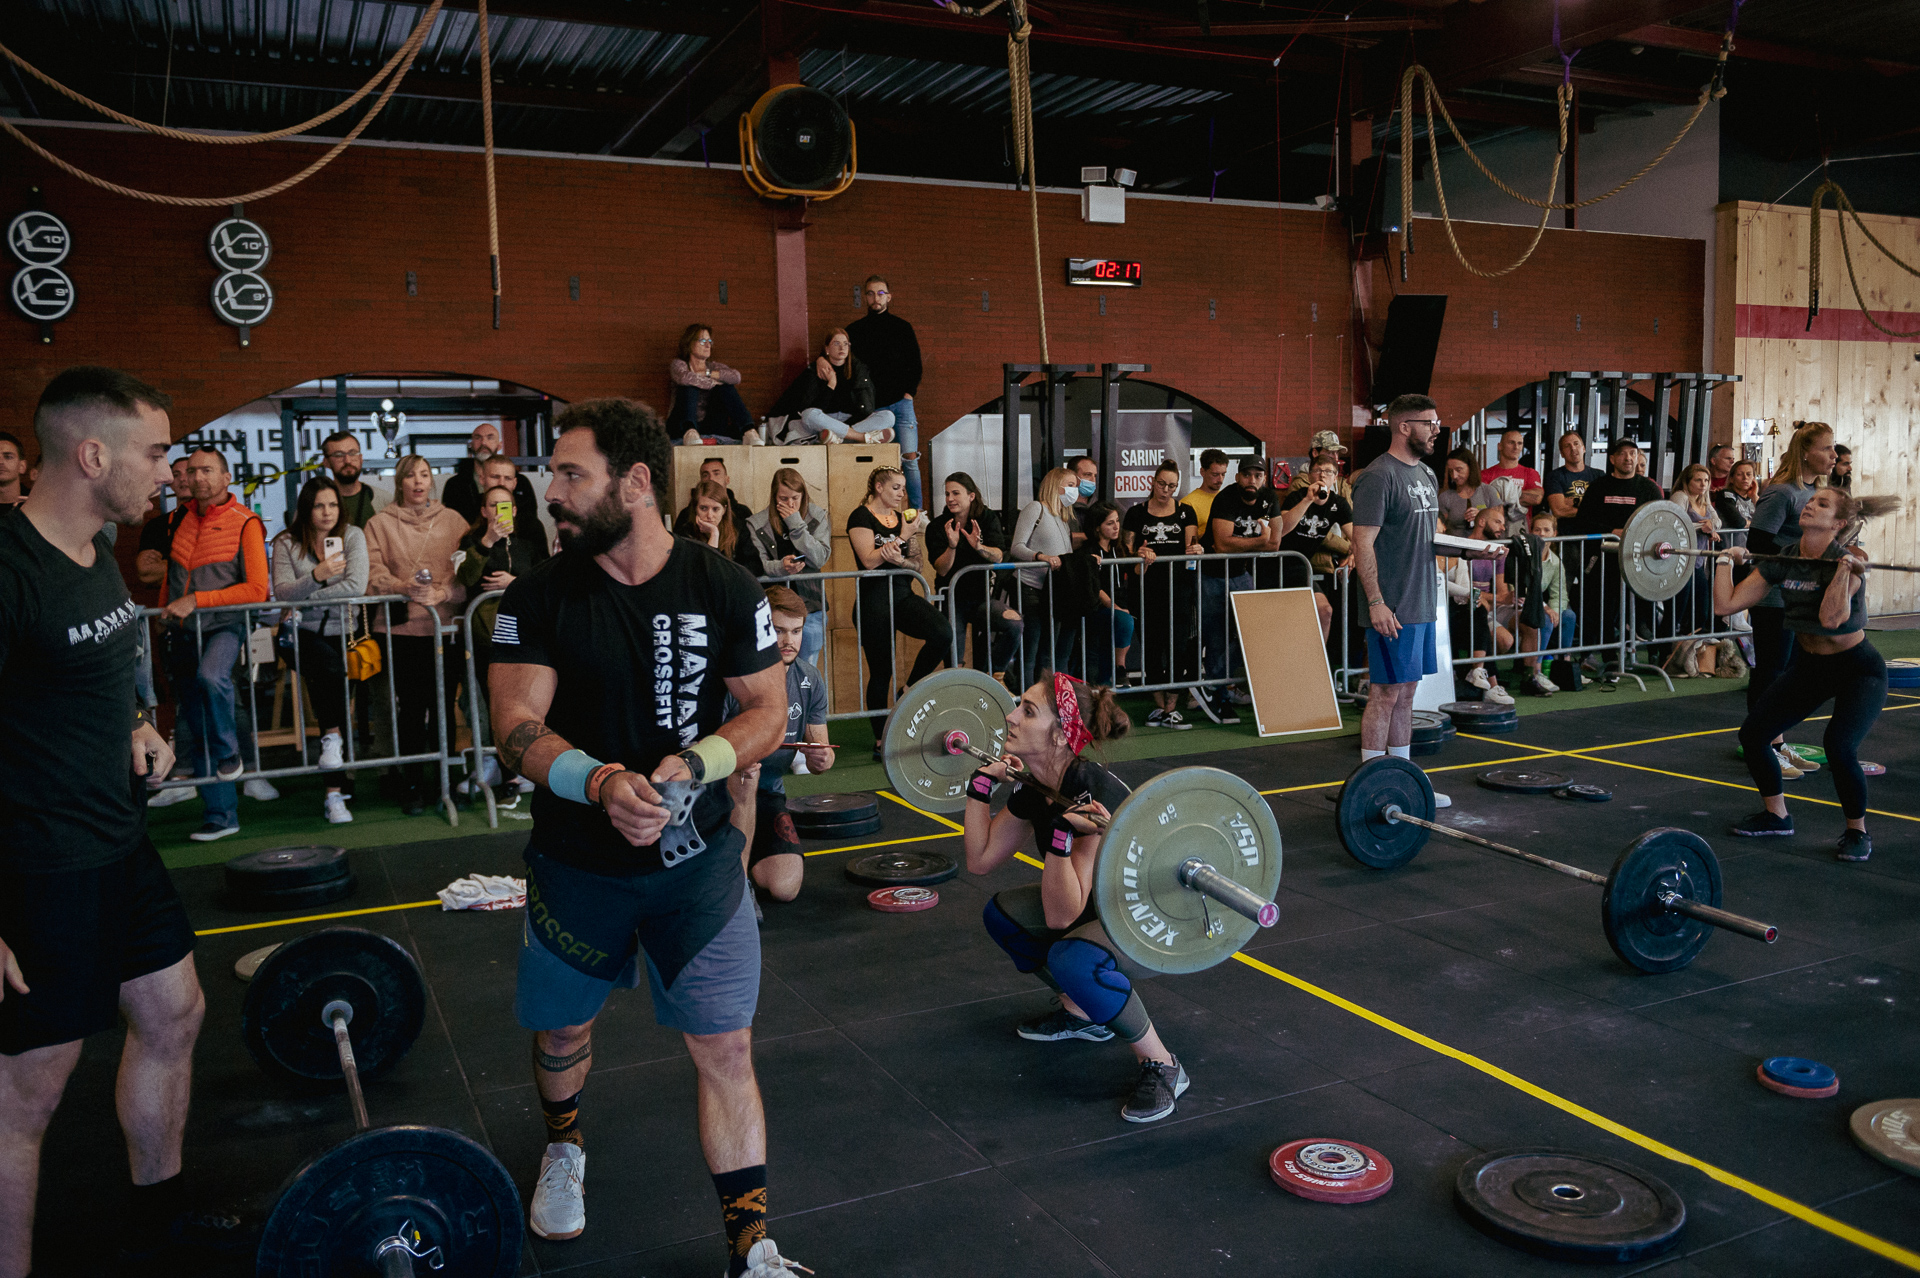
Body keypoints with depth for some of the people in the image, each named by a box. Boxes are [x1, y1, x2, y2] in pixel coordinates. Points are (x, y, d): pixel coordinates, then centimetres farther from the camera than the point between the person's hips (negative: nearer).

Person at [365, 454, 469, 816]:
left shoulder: (452, 520, 11)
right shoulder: (380, 523, 9)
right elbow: (374, 573, -2)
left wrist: (442, 593, -14)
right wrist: (405, 588, -20)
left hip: (445, 627, 1)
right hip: (402, 628, -1)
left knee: (444, 705, 3)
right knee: (411, 706, -1)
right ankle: (412, 785, 9)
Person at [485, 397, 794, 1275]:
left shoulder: (723, 588, -9)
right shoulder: (538, 596, -8)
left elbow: (768, 711, -4)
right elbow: (517, 730, -13)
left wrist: (693, 765, -23)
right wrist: (599, 781, -33)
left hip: (696, 858, -1)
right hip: (575, 862, 2)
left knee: (726, 1044, -1)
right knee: (561, 1025, 20)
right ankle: (564, 1147, 53)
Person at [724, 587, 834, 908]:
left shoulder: (810, 681, -3)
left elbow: (821, 750, 2)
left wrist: (821, 759, -23)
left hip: (770, 795, 4)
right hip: (720, 789, -4)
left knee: (785, 887, -14)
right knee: (744, 777, -39)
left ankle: (741, 857, 19)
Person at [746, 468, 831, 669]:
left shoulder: (817, 517, 5)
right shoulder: (757, 523, 3)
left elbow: (820, 559, -7)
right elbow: (757, 565, -4)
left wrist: (796, 524, -12)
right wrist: (781, 567, -25)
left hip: (810, 606, 1)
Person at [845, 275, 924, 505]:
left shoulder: (902, 327, 9)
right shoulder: (855, 330, 11)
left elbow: (915, 364, 10)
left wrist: (909, 392, 1)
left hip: (899, 403, -1)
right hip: (870, 406, 1)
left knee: (909, 458, -8)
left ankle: (917, 512, -4)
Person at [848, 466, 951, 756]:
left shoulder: (903, 518, 15)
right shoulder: (861, 517, -3)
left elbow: (918, 564, 12)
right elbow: (870, 560, -15)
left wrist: (900, 559, -10)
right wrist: (903, 536, -15)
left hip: (903, 596, 5)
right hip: (874, 600, -5)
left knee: (943, 634, -22)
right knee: (881, 672, -1)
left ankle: (911, 688, 1)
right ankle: (881, 740, 13)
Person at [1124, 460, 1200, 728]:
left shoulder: (1185, 512, 13)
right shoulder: (1137, 513, 10)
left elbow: (1191, 544, 6)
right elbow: (1127, 549, 7)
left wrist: (1195, 549, -17)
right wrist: (1139, 554, -14)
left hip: (1178, 585, 0)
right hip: (1148, 586, 0)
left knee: (1178, 645, -6)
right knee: (1151, 646, 1)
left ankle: (1171, 709, -1)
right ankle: (1160, 706, 12)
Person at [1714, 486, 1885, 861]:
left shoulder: (1848, 561, -22)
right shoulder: (1782, 560, -5)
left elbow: (1831, 618, -40)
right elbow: (1725, 604, -7)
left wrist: (1846, 567, -38)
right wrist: (1726, 560, -4)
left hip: (1858, 669, -6)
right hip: (1809, 664, 6)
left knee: (1839, 745, -27)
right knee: (1752, 733, -3)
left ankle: (1857, 832, -2)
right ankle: (1776, 815, 19)